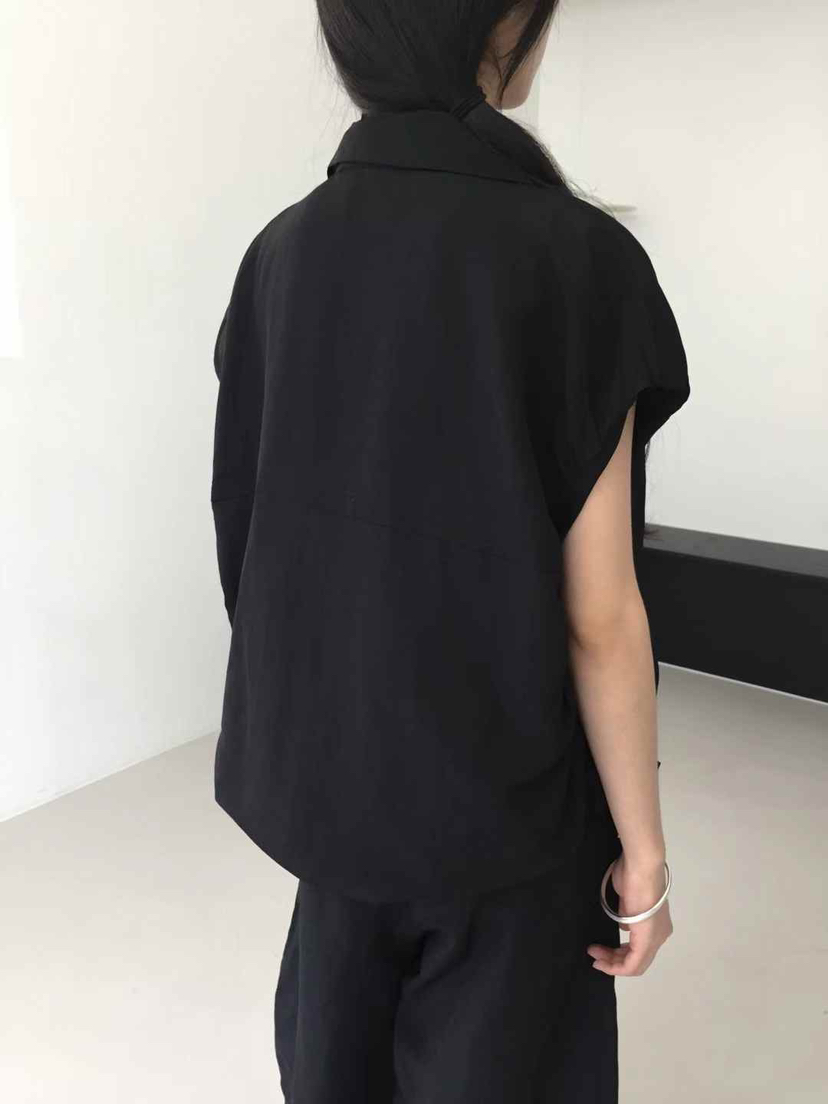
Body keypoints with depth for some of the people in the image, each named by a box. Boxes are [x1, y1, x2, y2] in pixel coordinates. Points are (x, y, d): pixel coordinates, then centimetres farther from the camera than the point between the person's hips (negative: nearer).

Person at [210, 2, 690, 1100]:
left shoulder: (281, 252, -3)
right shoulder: (573, 255, -18)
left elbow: (250, 530, 3)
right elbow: (599, 617, -18)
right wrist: (644, 850, -5)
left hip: (327, 764, 5)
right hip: (504, 790, -5)